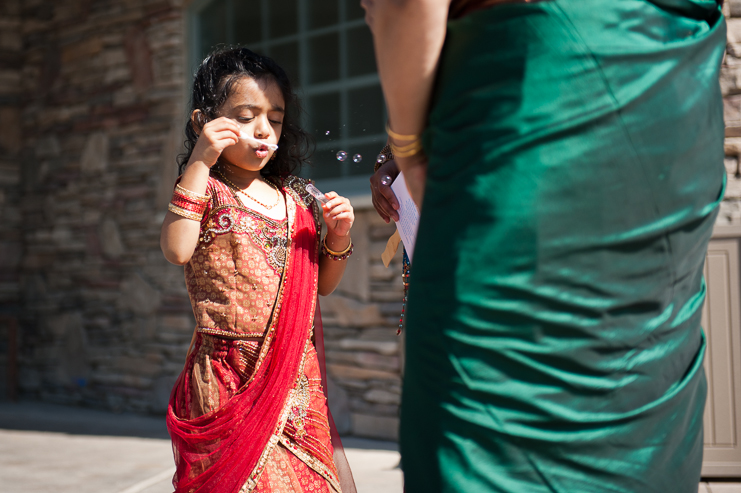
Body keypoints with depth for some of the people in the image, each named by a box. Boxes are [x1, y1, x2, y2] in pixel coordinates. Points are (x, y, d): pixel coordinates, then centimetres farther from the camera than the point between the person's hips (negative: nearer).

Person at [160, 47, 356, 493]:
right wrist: (200, 163, -19)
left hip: (301, 374, 5)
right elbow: (177, 250, -22)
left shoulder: (296, 197, 12)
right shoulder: (206, 190, -2)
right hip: (232, 380, -5)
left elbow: (322, 285, 19)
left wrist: (338, 238, 0)